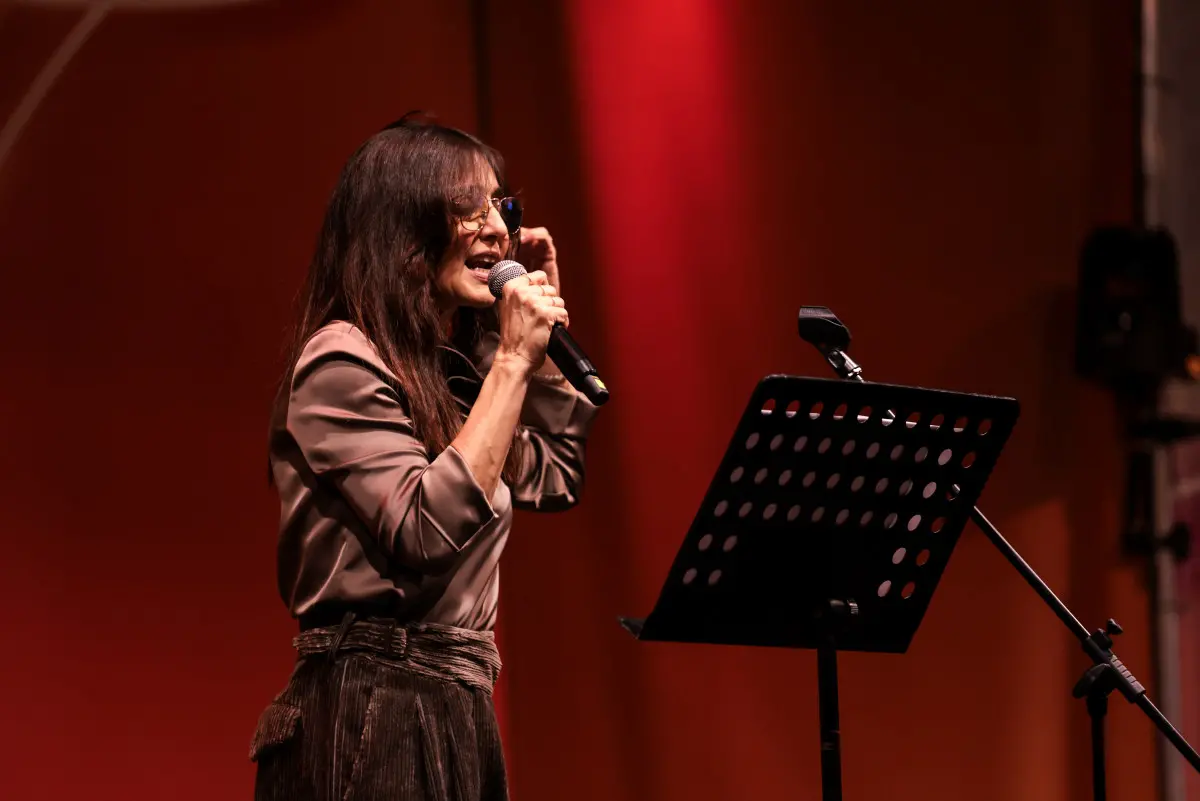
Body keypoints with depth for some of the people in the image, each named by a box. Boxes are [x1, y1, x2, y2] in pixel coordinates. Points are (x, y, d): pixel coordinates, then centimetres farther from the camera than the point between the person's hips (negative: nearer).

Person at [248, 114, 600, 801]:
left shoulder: (452, 368, 16)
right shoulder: (342, 365, -10)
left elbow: (553, 482, 27)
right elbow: (429, 531, -21)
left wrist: (542, 337, 18)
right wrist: (511, 360, -16)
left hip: (453, 714, 9)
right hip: (374, 713, -9)